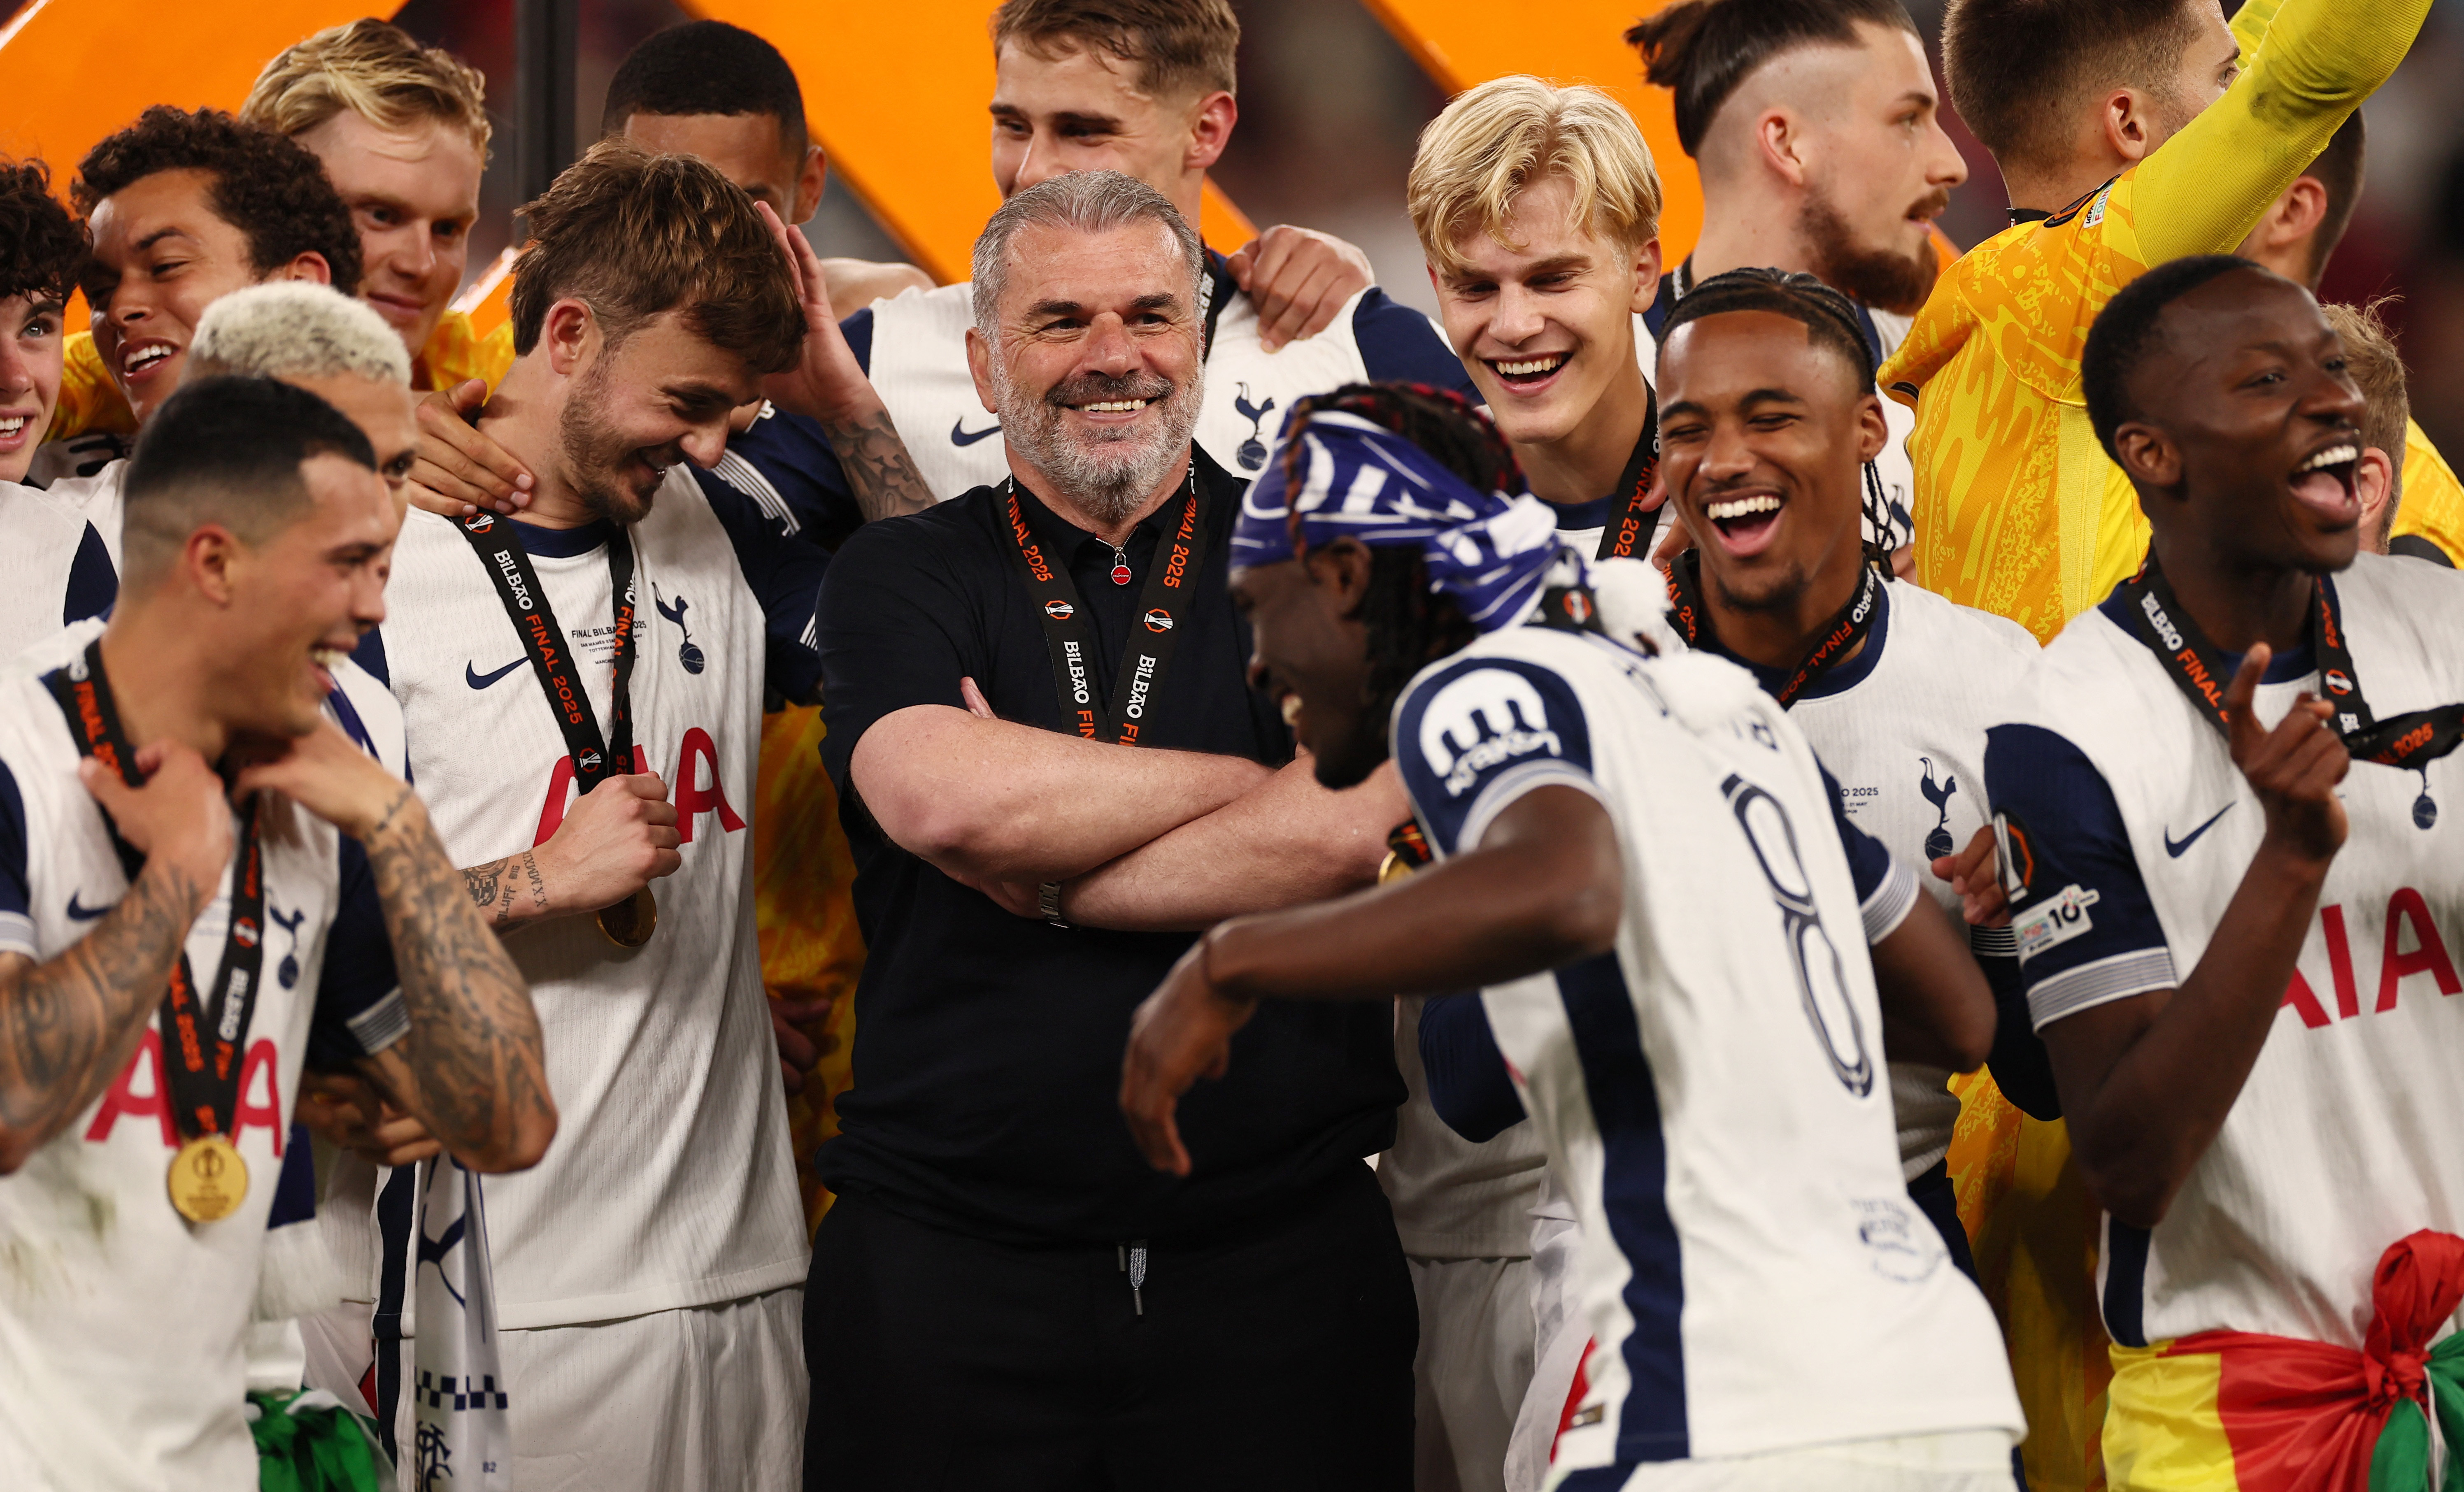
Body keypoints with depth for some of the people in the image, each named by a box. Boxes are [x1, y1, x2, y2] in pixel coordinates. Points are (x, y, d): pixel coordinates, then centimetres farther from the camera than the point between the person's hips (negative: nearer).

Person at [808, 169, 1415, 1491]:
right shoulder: (901, 579, 7)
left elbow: (1347, 833, -11)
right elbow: (942, 798, -14)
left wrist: (1041, 876, -8)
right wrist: (1254, 780, -6)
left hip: (1278, 1267, 0)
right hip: (952, 1269, 0)